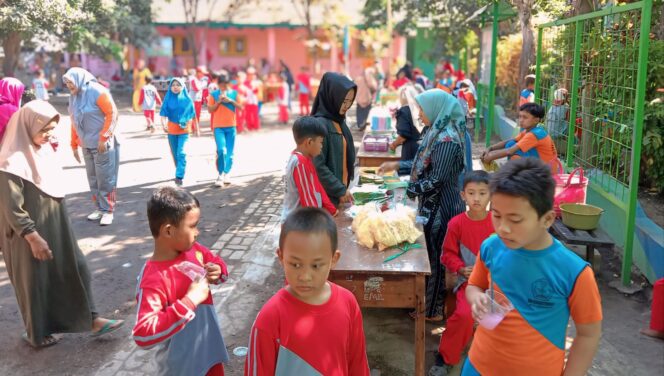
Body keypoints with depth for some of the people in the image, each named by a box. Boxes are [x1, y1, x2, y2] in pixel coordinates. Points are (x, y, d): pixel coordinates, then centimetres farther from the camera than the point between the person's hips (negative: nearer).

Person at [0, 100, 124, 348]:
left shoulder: (44, 149, 2)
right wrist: (34, 238, -20)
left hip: (57, 227, 8)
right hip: (30, 234, -8)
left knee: (76, 270, 12)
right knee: (36, 282, 8)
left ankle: (91, 320, 23)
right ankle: (36, 334, 28)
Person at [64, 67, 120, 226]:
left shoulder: (97, 91, -11)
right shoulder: (73, 97, 11)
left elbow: (112, 113, -15)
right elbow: (74, 122, 17)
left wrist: (104, 138, -17)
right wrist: (74, 145, 16)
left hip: (103, 144, -7)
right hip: (86, 146, 7)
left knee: (105, 179, -2)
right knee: (93, 179, 10)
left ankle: (108, 210, 5)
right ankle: (99, 208, 20)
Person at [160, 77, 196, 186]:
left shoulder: (187, 99, -1)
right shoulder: (168, 99, 0)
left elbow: (191, 115, 5)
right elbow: (163, 113, -8)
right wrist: (164, 124, -25)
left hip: (184, 130, -2)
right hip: (171, 129, 2)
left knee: (181, 153, -13)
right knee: (175, 154, 13)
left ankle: (179, 176, -12)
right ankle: (179, 172, 32)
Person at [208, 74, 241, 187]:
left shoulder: (234, 93, 6)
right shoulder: (214, 94, 3)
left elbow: (240, 106, 0)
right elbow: (210, 110, 0)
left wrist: (230, 100, -12)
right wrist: (219, 101, -12)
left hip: (231, 126, 2)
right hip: (218, 127, -2)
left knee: (230, 152, 6)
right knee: (221, 150, -17)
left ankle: (226, 174, 20)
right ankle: (220, 175, -5)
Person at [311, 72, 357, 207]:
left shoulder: (338, 121, 6)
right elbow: (318, 166, -21)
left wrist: (343, 188, 11)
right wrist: (340, 190, -17)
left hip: (340, 188, 8)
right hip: (326, 194, -8)